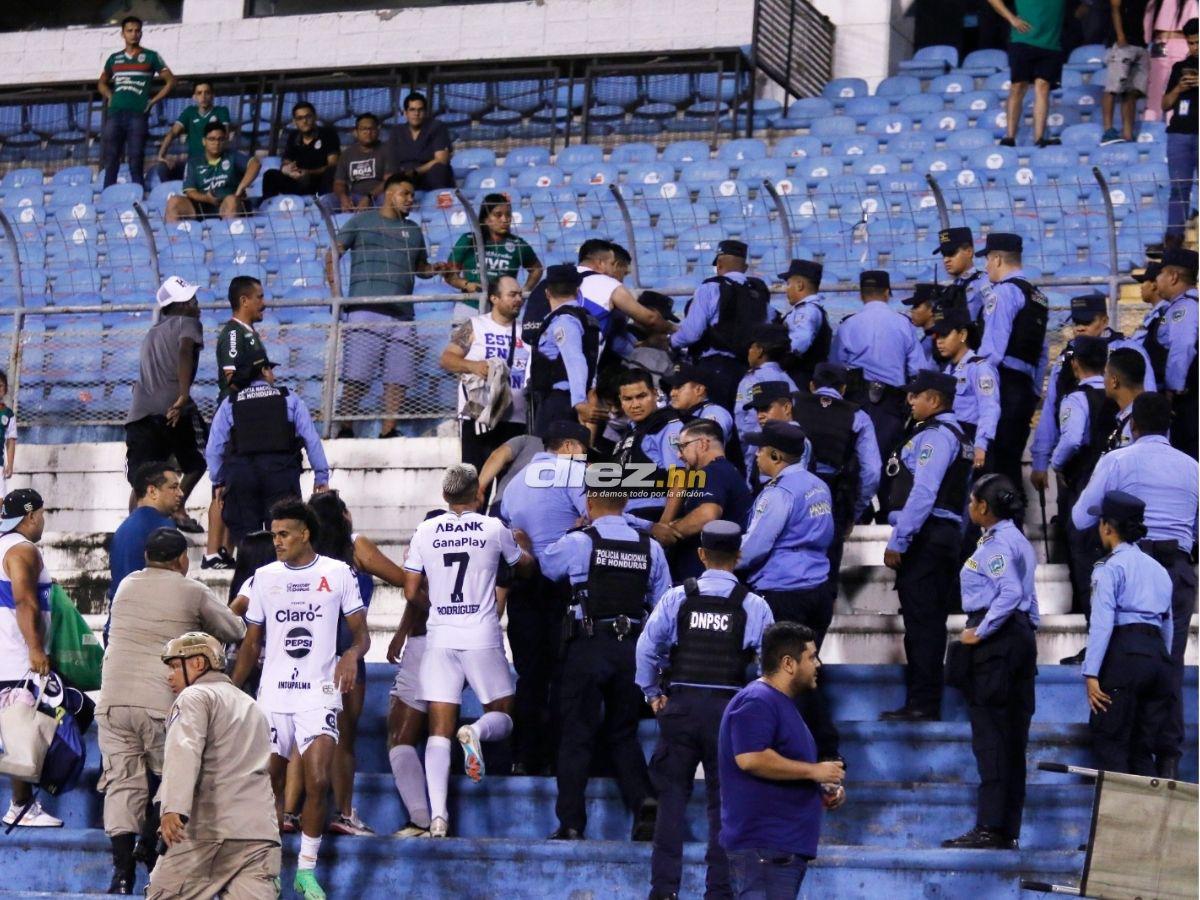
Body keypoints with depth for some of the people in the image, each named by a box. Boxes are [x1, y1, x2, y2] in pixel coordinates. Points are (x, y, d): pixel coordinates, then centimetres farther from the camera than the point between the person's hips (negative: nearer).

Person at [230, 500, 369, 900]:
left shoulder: (338, 573, 1)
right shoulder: (264, 578, 8)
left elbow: (361, 631, 4)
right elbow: (251, 643, 14)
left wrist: (353, 653, -19)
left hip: (319, 693, -2)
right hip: (273, 694, 2)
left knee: (317, 783, -12)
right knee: (271, 784, 3)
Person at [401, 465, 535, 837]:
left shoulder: (425, 532, 2)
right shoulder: (494, 528, -1)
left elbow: (411, 592, 5)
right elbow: (525, 566, 18)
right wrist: (523, 548, 41)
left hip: (440, 639, 1)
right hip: (483, 638, -1)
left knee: (439, 730, 1)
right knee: (502, 717, 12)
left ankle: (437, 814, -12)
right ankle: (476, 731, -25)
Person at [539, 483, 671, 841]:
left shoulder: (576, 543, -7)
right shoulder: (650, 548, 5)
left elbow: (545, 566, 13)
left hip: (588, 646, -4)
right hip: (632, 648, 4)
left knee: (577, 734, 2)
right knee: (623, 735, 15)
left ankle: (570, 823, -1)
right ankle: (644, 802, -6)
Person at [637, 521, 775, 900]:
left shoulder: (676, 598, 0)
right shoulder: (753, 605, -2)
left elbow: (647, 646, -4)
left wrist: (652, 694, 6)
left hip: (680, 705, 1)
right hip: (729, 708, -1)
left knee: (672, 796, 6)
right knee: (724, 801, 5)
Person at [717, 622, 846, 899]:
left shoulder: (783, 704, 23)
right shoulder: (757, 702, -13)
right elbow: (750, 758, -27)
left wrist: (823, 789, 15)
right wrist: (813, 770, -19)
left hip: (787, 848, 11)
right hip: (762, 845, -11)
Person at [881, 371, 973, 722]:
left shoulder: (934, 436, -11)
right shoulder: (954, 435, 21)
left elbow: (923, 492, -20)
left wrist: (898, 541, -19)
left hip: (925, 537, -10)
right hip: (945, 535, 10)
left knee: (921, 621, -10)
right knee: (928, 622, 11)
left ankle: (922, 704, -10)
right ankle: (923, 703, 14)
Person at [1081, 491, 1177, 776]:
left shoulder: (1110, 568, -2)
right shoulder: (1159, 570, 20)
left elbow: (1102, 622, -12)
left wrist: (1091, 673, -15)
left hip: (1124, 656, -7)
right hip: (1158, 655, 7)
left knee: (1110, 744, -4)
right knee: (1144, 751, 10)